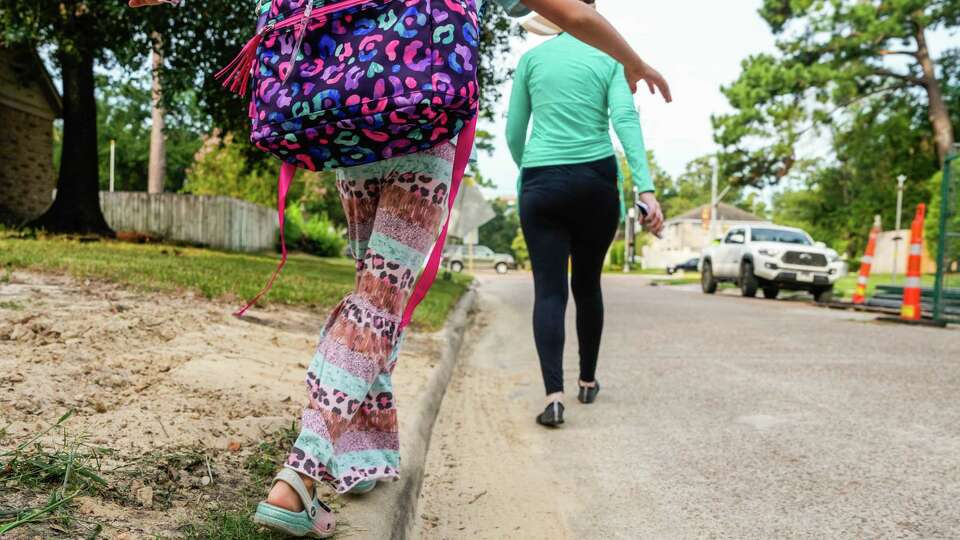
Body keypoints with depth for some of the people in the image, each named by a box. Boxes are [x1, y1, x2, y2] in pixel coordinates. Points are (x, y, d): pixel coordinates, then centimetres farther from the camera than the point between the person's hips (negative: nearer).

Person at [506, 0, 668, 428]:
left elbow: (514, 134, 10)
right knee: (587, 284, 16)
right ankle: (587, 382, 28)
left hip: (542, 184, 0)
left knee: (549, 290, -2)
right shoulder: (609, 57, 6)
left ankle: (554, 396, -17)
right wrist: (646, 189, -15)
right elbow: (626, 119, -8)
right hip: (596, 181, 1)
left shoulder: (531, 59, 9)